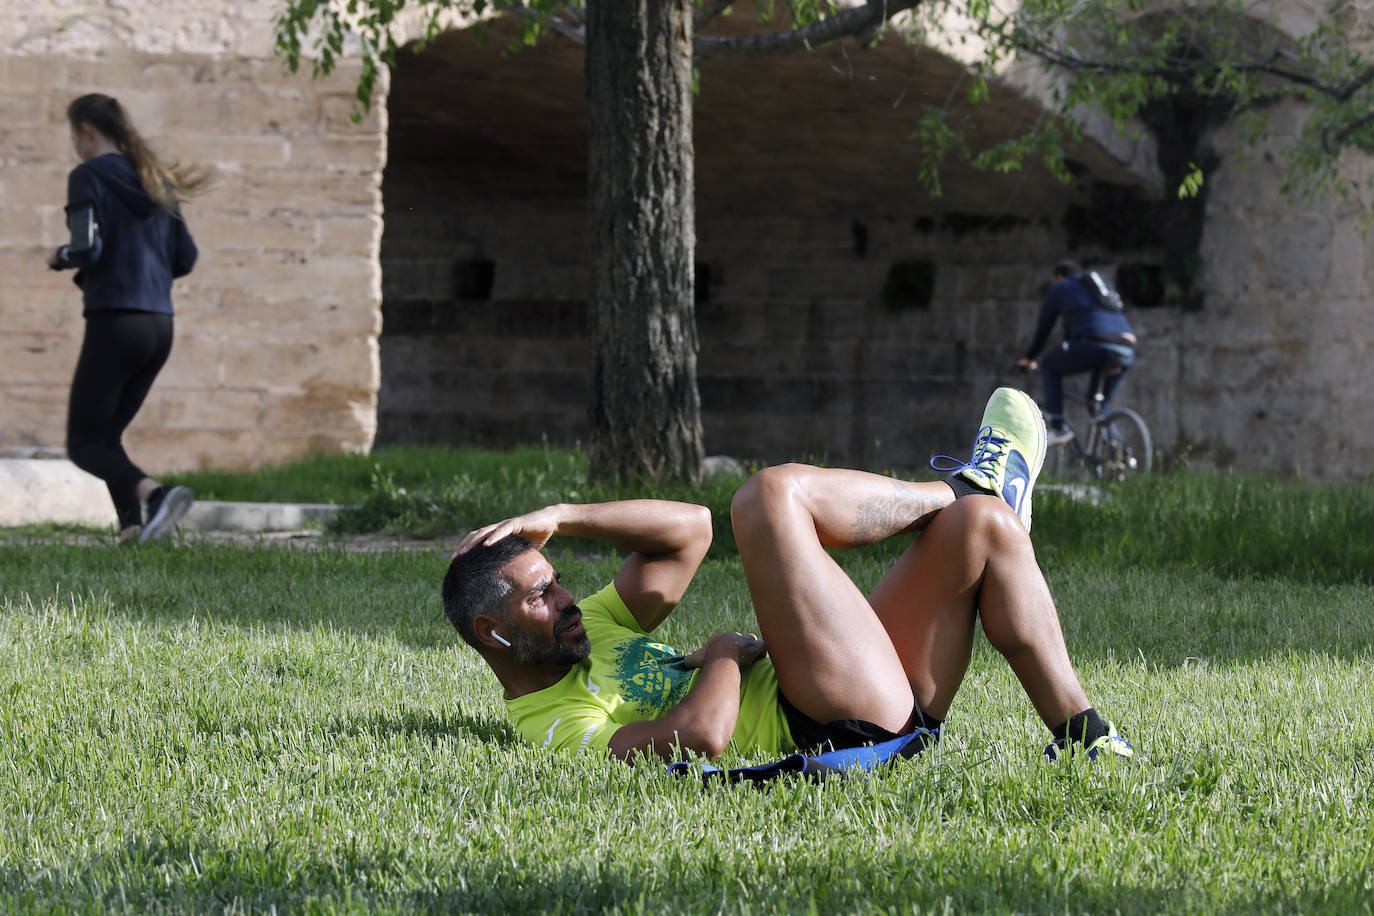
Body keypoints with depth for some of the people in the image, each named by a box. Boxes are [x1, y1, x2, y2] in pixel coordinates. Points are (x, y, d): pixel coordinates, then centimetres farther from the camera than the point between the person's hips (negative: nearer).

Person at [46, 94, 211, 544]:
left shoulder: (88, 177, -6)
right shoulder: (155, 182, 14)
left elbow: (87, 249, -17)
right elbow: (185, 259, 13)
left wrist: (59, 258, 4)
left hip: (113, 321, -7)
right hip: (159, 325, 7)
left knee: (83, 445, -2)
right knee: (107, 435, 18)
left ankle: (154, 492, -29)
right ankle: (131, 525, -4)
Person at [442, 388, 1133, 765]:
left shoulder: (587, 630, 19)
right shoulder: (554, 728, -12)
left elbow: (692, 529, 15)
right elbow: (701, 734, -30)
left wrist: (560, 518, 5)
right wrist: (726, 652, -8)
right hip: (839, 732, -10)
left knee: (987, 525, 6)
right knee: (773, 493, -15)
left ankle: (1080, 735, 7)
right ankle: (969, 485, 11)